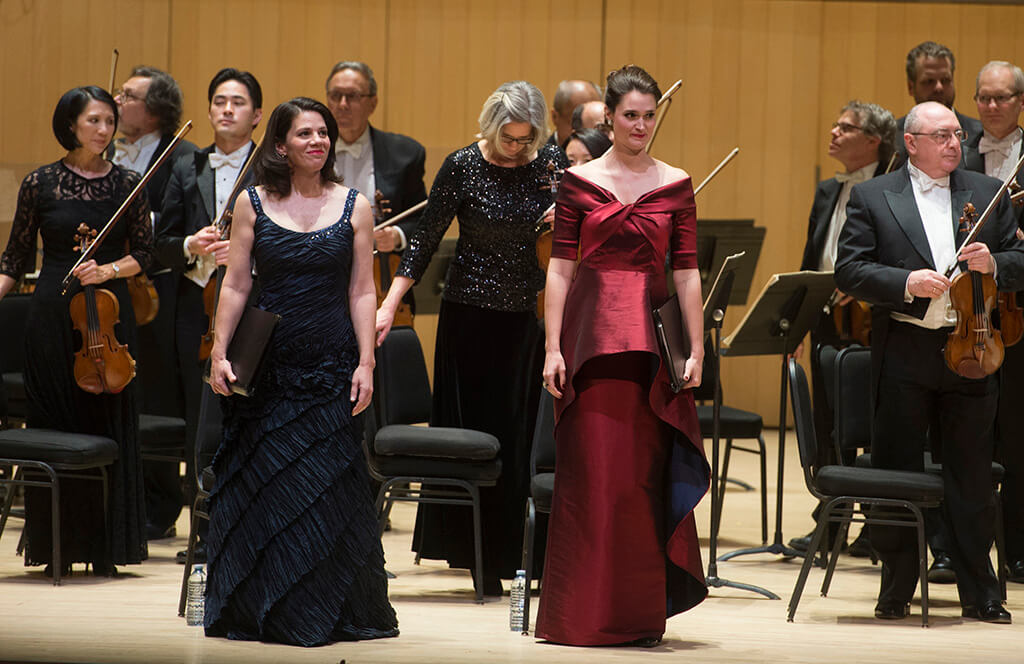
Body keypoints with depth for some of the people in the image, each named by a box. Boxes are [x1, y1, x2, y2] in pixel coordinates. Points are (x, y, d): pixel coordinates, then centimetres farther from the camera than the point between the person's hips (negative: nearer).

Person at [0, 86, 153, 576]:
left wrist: (108, 270, -11)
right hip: (53, 313, -1)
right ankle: (58, 547, 10)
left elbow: (144, 253, 6)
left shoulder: (127, 183, 4)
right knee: (53, 424, 2)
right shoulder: (40, 183, 2)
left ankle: (106, 548, 7)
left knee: (110, 425, 0)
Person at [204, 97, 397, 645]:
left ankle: (325, 611, 7)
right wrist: (220, 353, -3)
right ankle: (260, 612, 13)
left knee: (326, 488, -3)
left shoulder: (354, 207, 4)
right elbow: (236, 285, 4)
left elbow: (361, 292, 3)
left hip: (329, 369, 0)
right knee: (261, 488, 3)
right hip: (266, 368, 1)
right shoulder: (253, 204, 4)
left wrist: (365, 363, -3)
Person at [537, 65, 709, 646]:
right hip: (593, 333, -1)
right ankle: (587, 614, 6)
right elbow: (561, 268, 2)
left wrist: (696, 349, -1)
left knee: (647, 474, 2)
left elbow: (687, 272, 5)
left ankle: (641, 611, 11)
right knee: (592, 472, -1)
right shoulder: (580, 182, 4)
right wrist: (553, 347, -4)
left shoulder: (675, 185, 7)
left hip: (652, 336, 1)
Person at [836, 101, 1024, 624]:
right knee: (895, 472, 4)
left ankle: (980, 594, 13)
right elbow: (849, 272, -4)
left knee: (973, 478, 5)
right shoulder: (872, 198, 3)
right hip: (903, 355, -2)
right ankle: (896, 590, 15)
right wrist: (905, 282, -18)